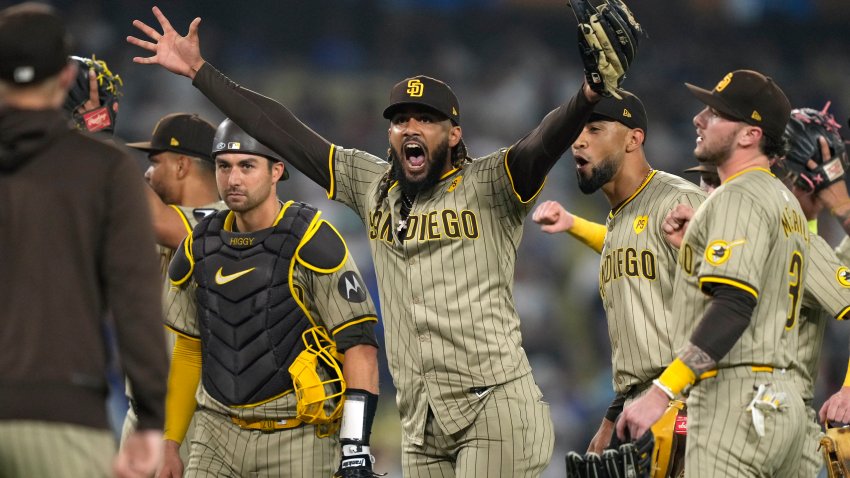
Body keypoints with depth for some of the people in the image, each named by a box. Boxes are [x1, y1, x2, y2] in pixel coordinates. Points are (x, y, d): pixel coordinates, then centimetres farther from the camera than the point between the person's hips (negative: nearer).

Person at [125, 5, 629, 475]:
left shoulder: (489, 188, -1)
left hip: (495, 414, -6)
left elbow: (545, 144, -21)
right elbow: (285, 133, 17)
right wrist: (199, 71, 18)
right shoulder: (373, 186, 14)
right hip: (422, 427, 6)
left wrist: (587, 97, -42)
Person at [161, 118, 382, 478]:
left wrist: (356, 448, -16)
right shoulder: (201, 247, 9)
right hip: (218, 434, 5)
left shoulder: (310, 241, -9)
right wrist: (170, 444, 16)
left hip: (296, 440, -5)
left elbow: (359, 343, -11)